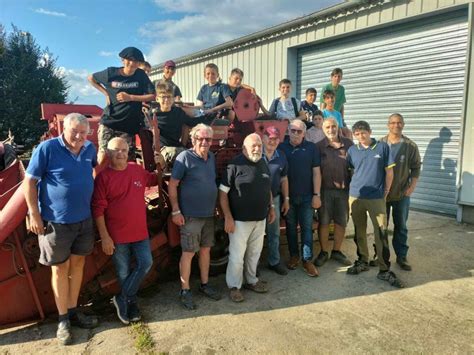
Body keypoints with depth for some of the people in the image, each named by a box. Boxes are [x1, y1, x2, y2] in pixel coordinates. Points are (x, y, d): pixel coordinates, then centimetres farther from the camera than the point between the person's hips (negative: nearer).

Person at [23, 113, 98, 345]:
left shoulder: (89, 149, 1)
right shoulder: (47, 148, -13)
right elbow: (29, 182, -10)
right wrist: (34, 215, -13)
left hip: (84, 219, 5)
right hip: (56, 221, -5)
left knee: (77, 264, 14)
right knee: (60, 268, 7)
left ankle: (73, 311, 30)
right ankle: (63, 319, 22)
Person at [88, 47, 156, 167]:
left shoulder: (141, 75, 0)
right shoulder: (111, 72, 0)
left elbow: (152, 96, -5)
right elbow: (91, 78, 16)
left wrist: (130, 97, -12)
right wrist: (105, 93, 3)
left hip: (129, 125, 1)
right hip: (109, 121, -1)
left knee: (127, 159, 2)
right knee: (104, 155, -9)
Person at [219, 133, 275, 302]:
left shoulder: (263, 163, 8)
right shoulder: (235, 164, -13)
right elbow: (223, 192, -14)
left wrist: (271, 207, 14)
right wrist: (228, 217, -17)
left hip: (260, 218, 7)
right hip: (240, 219, -6)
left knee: (254, 253, 17)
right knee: (237, 255, 2)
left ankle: (251, 280, 35)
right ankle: (234, 286, 19)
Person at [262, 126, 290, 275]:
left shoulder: (281, 157, 5)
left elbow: (284, 179, 12)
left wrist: (286, 199, 10)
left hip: (274, 199, 5)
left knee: (274, 233, 15)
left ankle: (274, 262, 31)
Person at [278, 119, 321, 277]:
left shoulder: (311, 148, 0)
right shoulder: (281, 147, 1)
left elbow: (316, 172, 0)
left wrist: (317, 195, -6)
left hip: (306, 196, -1)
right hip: (288, 196, 1)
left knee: (307, 227, 3)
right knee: (291, 227, 12)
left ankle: (307, 260, 12)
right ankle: (293, 255, 27)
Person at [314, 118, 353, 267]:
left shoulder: (348, 144, 2)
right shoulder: (319, 146, -2)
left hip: (344, 189, 2)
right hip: (326, 189, -2)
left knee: (341, 222, 10)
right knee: (324, 222, 6)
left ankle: (336, 251, 27)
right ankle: (323, 252, 20)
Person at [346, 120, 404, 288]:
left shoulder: (382, 147, -1)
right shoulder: (352, 150, 4)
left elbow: (389, 172, 2)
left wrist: (385, 192, 1)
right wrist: (353, 187, 5)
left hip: (377, 198, -2)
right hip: (355, 196, 2)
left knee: (381, 233, -3)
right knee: (359, 232, 11)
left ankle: (384, 270, 6)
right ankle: (362, 261, 27)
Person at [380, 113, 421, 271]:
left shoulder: (411, 146, -3)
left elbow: (416, 168, 2)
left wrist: (412, 186, -9)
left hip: (402, 194, 0)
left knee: (401, 226, 9)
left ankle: (401, 256, 21)